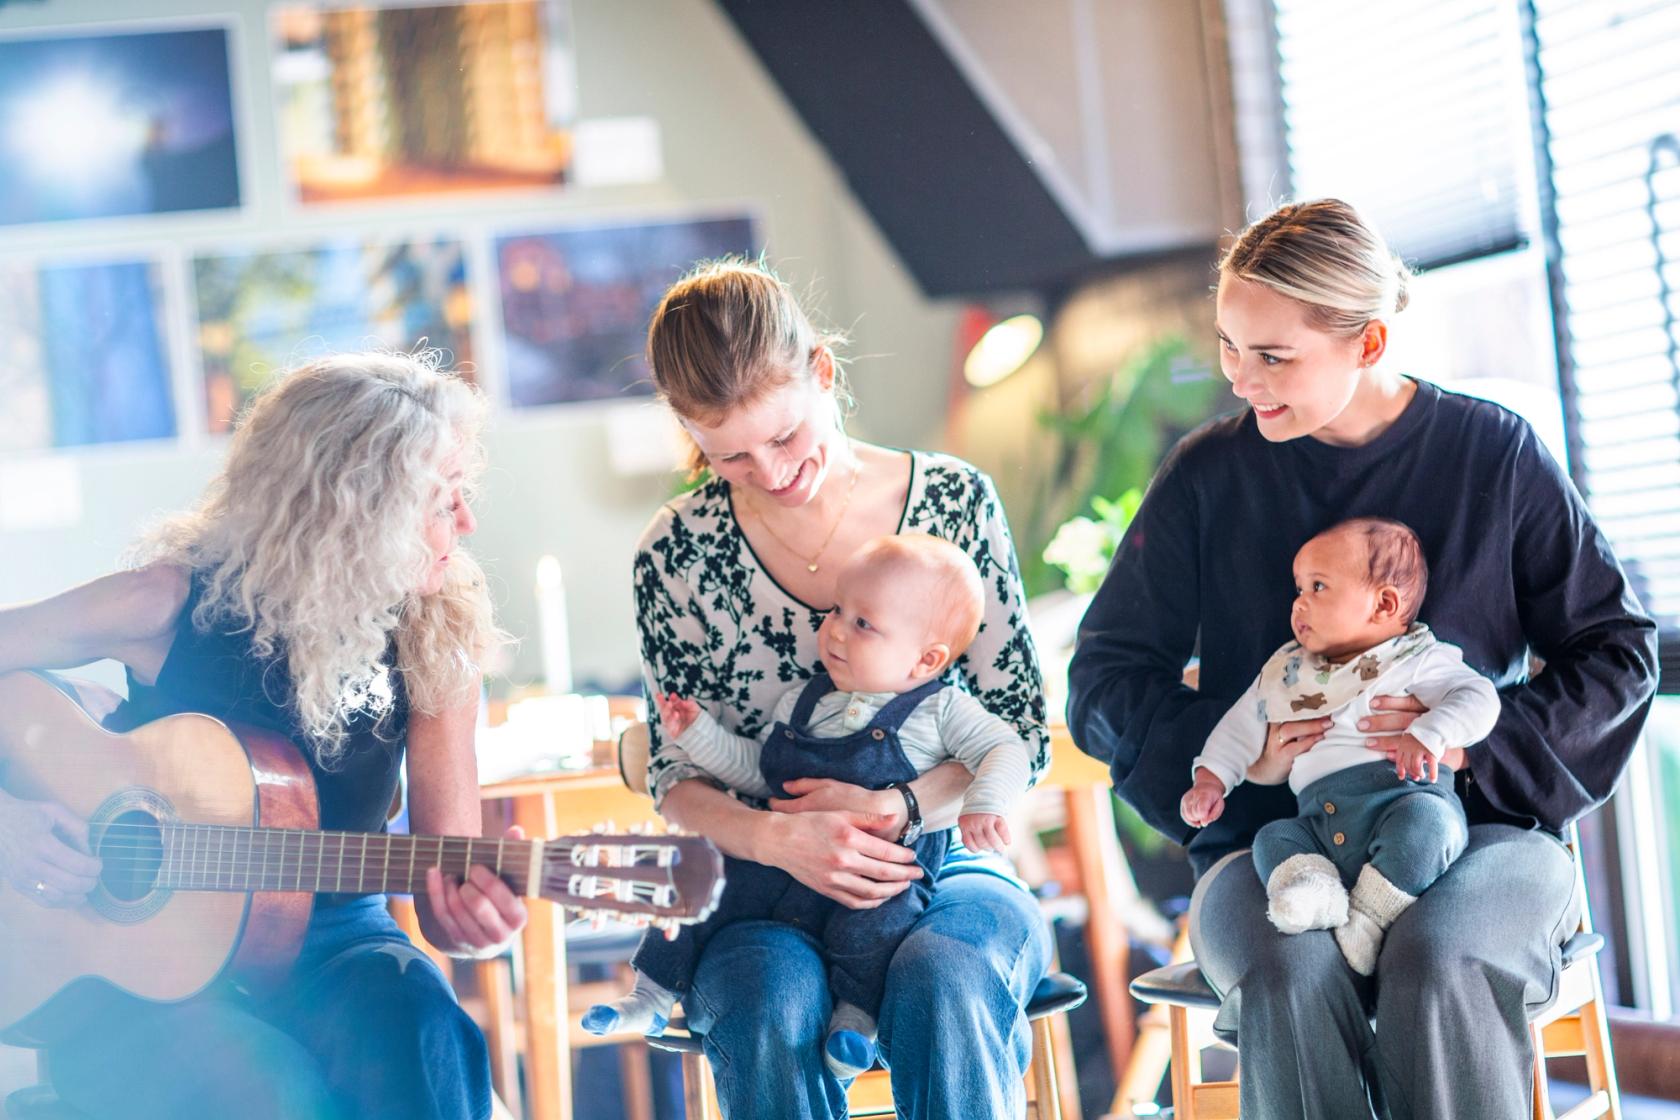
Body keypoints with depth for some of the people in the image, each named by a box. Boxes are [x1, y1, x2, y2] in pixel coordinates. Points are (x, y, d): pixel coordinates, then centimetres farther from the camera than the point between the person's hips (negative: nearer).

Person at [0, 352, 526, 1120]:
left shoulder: (435, 639, -4)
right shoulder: (172, 605, -10)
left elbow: (444, 894, -7)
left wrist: (474, 914, -30)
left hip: (324, 941, 2)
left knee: (421, 1036, -32)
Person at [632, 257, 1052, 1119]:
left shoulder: (955, 502, -2)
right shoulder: (678, 554, -1)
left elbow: (1021, 735, 0)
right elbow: (677, 778, 2)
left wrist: (899, 807, -19)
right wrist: (775, 837, -20)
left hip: (943, 864, 0)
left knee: (945, 987, -35)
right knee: (768, 1009, -33)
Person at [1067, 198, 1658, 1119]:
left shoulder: (1494, 452, 2)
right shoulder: (1209, 474, 4)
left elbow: (1616, 654, 6)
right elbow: (1107, 678, 7)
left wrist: (1481, 740, -11)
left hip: (1478, 824, 0)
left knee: (1437, 965, -36)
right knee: (1289, 976, -35)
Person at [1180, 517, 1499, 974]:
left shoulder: (1418, 662, 7)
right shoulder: (1286, 672, 25)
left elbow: (1478, 697, -6)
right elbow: (1243, 725, 30)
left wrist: (1429, 735, -23)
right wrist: (1211, 780, 16)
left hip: (1405, 794, -6)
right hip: (1320, 819, 6)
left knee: (1424, 818, -35)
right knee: (1272, 838, -13)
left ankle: (1370, 918, -30)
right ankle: (1319, 893, -38)